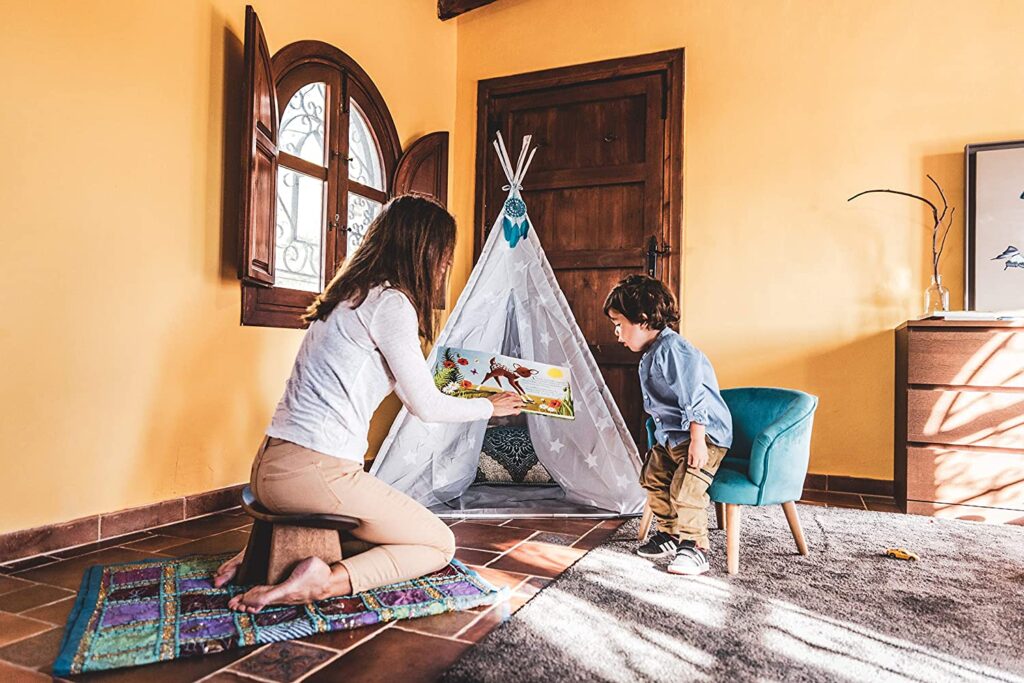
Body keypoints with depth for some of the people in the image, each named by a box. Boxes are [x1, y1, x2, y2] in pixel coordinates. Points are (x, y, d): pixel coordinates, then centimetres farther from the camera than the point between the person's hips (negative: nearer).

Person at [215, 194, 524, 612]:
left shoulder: (353, 294, 16)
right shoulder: (390, 302, -12)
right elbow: (426, 407, -7)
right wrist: (490, 407, 9)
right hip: (314, 470, -9)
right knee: (439, 545, 6)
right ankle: (322, 582, -13)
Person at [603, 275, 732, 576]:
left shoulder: (673, 349, -23)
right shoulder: (650, 355, 11)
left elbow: (695, 398, -27)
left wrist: (697, 441, -28)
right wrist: (662, 432, 20)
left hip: (704, 434, -11)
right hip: (670, 436, 11)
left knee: (684, 490, -18)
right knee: (653, 479, 13)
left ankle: (695, 548, -1)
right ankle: (670, 534, 28)